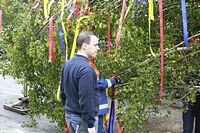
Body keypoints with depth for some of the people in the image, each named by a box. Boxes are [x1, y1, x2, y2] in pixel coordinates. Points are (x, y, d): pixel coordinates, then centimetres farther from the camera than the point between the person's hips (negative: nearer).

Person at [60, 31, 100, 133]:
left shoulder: (67, 64, 8)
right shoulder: (85, 69, -21)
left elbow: (63, 92, 16)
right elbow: (86, 100, -24)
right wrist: (91, 125, -19)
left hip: (69, 115, 9)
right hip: (82, 119, -9)